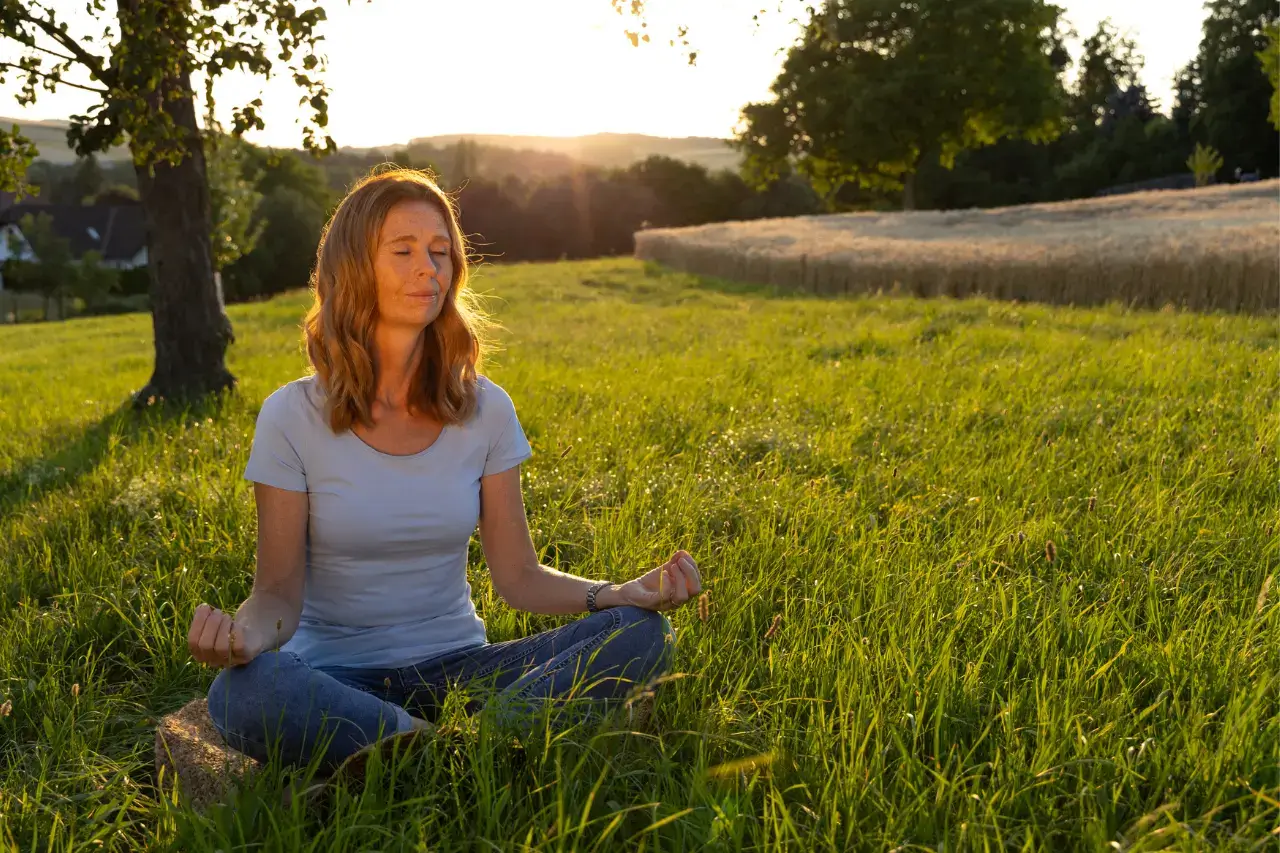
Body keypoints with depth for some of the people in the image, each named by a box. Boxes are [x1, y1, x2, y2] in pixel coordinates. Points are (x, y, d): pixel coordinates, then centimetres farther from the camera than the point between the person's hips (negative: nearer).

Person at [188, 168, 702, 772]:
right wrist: (245, 633, -30)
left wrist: (627, 593, -16)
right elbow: (280, 589, -6)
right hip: (337, 676, -2)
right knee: (241, 695, -37)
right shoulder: (293, 417, -6)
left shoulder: (485, 410, 1)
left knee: (643, 635, -20)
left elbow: (517, 575, 1)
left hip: (457, 670, 3)